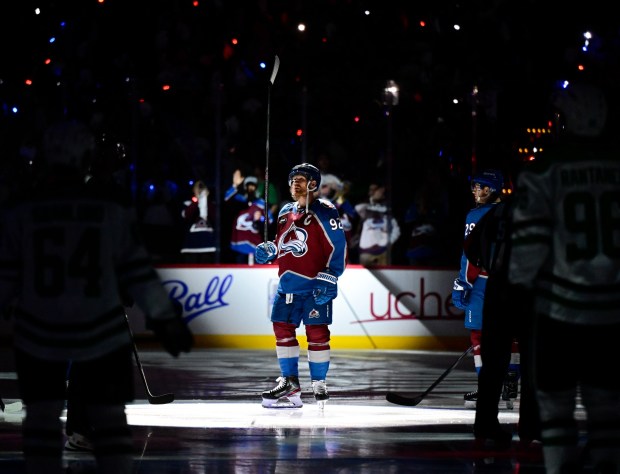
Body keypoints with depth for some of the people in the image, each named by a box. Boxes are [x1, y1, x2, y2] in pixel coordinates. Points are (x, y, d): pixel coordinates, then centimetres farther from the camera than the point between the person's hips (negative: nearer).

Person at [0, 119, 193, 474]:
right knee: (110, 419, 10)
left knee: (42, 419, 10)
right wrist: (167, 321, 8)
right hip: (101, 334, 0)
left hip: (38, 336, 0)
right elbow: (138, 272, -2)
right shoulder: (113, 208, -5)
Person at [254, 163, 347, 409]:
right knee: (283, 330, 7)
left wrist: (328, 279, -17)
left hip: (314, 287, -7)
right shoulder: (286, 212, 16)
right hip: (288, 285, 8)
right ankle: (289, 385, 14)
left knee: (316, 333, -6)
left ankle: (319, 385, 1)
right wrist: (268, 251, 5)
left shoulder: (323, 213, -7)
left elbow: (337, 247, -11)